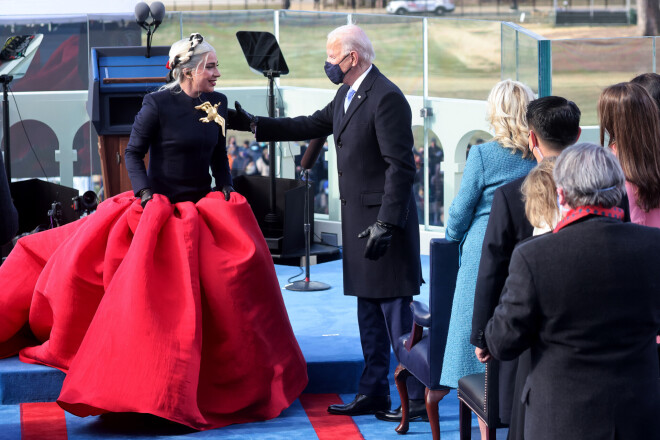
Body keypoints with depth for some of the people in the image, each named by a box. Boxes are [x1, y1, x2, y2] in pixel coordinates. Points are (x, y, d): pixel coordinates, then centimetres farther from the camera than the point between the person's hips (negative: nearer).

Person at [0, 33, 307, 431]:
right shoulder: (158, 104, -11)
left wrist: (226, 193, 3)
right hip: (160, 210, -5)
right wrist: (146, 196, -18)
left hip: (203, 211, 5)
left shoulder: (218, 103, 4)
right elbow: (133, 153, -6)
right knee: (151, 297, -11)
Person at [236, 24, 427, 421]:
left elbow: (401, 166, -21)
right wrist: (256, 124, 20)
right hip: (359, 219, 10)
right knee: (369, 312, 15)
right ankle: (374, 393, 23)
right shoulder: (346, 95, 12)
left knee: (396, 313, -5)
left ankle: (419, 398, 2)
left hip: (385, 218, -10)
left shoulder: (387, 98, -18)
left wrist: (386, 224, -24)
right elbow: (313, 126, 25)